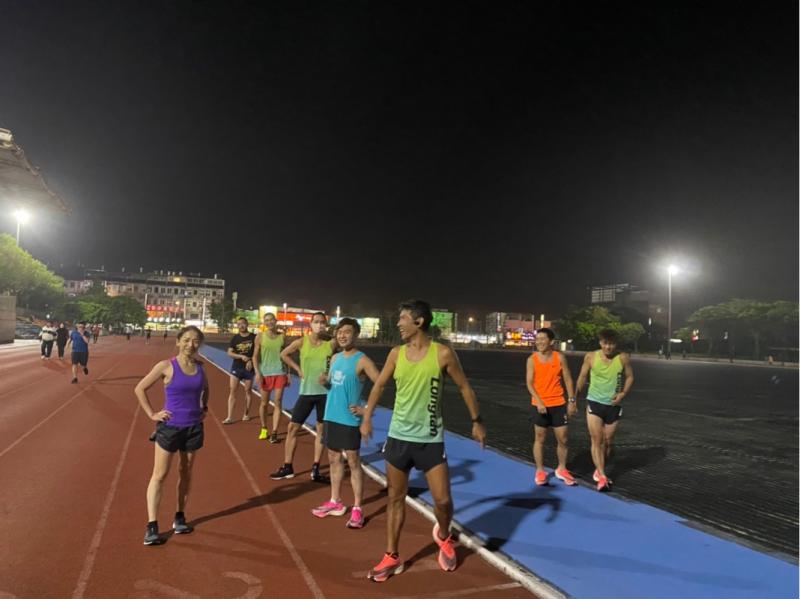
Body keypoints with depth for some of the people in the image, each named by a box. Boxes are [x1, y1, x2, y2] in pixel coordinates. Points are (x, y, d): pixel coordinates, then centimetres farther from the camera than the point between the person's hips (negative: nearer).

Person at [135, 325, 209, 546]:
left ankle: (180, 517, 28)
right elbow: (140, 389, -5)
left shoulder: (200, 367, 2)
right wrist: (152, 414, -8)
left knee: (186, 473, 14)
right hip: (170, 427, -4)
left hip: (193, 427, 4)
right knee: (159, 475, 1)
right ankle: (152, 526, 8)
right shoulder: (166, 366, -12)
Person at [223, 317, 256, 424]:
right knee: (232, 391, -5)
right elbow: (229, 352, -3)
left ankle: (246, 414, 24)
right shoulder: (235, 338, 1)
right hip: (236, 367, 1)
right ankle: (230, 417, -4)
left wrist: (251, 361, -15)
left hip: (249, 368, -1)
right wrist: (241, 356, -18)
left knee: (247, 391, 9)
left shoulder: (254, 337, -3)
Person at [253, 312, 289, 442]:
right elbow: (255, 356, 0)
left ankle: (274, 432, -1)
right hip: (265, 373, -1)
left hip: (280, 373, 1)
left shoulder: (282, 337, 4)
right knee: (264, 403, 10)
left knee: (278, 403, -3)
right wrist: (257, 372, -11)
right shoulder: (260, 337, 0)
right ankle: (264, 429, 26)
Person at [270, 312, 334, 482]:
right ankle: (287, 467, 20)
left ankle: (315, 470, 21)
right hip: (307, 391, 0)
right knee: (293, 427, 5)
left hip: (325, 392, 0)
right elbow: (284, 354, 10)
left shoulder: (331, 344, -6)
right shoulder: (301, 342, -5)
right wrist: (298, 369, 2)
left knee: (321, 430, 8)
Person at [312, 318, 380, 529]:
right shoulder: (335, 358, 9)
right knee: (334, 459, 16)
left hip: (349, 419, -7)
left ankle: (357, 509, 9)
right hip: (331, 416, 8)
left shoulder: (362, 361, -14)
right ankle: (335, 502, 30)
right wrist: (324, 381, -3)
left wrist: (367, 409, -18)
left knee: (353, 462, 0)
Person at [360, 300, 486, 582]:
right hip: (398, 436, 3)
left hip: (430, 439, -2)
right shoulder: (396, 354, -2)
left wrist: (477, 421, 1)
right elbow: (379, 385, 10)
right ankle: (392, 557, 26)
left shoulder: (443, 354, -11)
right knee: (395, 498, 10)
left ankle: (443, 537, 34)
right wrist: (367, 417, 4)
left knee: (443, 500, 1)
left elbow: (464, 387, 0)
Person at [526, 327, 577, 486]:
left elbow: (568, 379, 3)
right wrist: (539, 402, -21)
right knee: (540, 439, 6)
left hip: (558, 404, 2)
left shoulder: (560, 358, -2)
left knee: (562, 439, 7)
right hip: (539, 405, -2)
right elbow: (529, 383, -10)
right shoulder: (532, 360, -6)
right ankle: (540, 471, 18)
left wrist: (572, 401, -2)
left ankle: (561, 470, 25)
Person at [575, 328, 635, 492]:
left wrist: (623, 393, -12)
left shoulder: (623, 358, -8)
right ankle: (602, 477, -6)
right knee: (597, 440, -7)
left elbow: (630, 377, 4)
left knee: (608, 441, 11)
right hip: (594, 403, -1)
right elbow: (582, 377, 3)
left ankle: (599, 471, 30)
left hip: (613, 405, 1)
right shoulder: (591, 357, -8)